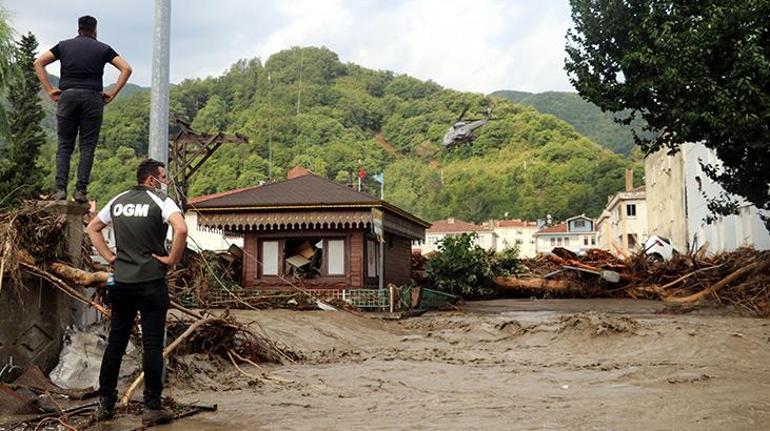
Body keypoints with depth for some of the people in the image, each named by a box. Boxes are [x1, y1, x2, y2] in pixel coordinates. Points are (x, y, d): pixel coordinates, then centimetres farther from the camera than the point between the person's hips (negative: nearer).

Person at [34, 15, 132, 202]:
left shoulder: (64, 45, 16)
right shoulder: (103, 48, 13)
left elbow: (38, 63, 10)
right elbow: (126, 69, 3)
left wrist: (49, 90, 7)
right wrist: (112, 94, 3)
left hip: (67, 95, 1)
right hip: (92, 96, -1)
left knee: (64, 145, 8)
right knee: (87, 147, 3)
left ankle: (61, 189, -3)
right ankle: (80, 191, -3)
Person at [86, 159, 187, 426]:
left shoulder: (118, 201, 10)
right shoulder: (160, 201, -8)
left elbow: (92, 228, 19)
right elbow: (181, 229, -26)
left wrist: (110, 257, 15)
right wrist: (172, 259, -13)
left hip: (121, 282, 6)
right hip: (151, 282, -5)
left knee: (115, 341, 14)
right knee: (152, 344, 0)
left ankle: (105, 403, 20)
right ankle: (152, 408, 4)